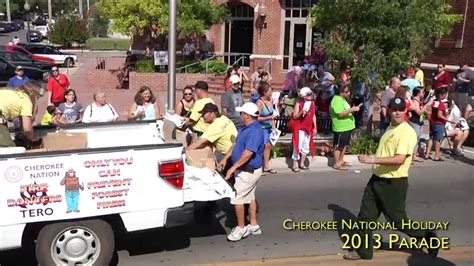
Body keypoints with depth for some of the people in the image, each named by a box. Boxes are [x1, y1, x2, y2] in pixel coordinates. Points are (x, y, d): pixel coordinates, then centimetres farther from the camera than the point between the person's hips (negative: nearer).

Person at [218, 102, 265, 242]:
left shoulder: (255, 131, -25)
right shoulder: (247, 128, 9)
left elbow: (248, 153, -31)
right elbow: (236, 144, 18)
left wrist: (233, 168, -27)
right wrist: (225, 158, 14)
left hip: (248, 171, -10)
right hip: (247, 170, 11)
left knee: (237, 198, -5)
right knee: (249, 197, 17)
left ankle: (241, 228, 8)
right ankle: (254, 226, 27)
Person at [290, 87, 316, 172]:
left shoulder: (312, 103, 5)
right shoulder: (299, 104, -11)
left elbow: (313, 115, 11)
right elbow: (294, 116, -11)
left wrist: (315, 127, 8)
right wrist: (301, 112, -30)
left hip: (308, 128, 6)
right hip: (299, 128, -6)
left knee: (306, 147, 11)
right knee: (298, 146, -9)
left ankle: (302, 164, 25)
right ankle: (295, 165, 1)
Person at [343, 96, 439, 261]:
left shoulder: (407, 132, -17)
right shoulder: (390, 128, 12)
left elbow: (399, 159, -28)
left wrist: (373, 159, -29)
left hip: (394, 184, -8)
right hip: (377, 180, 8)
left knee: (398, 221, 5)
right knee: (365, 216, 10)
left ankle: (428, 237, 28)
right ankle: (363, 251, 24)